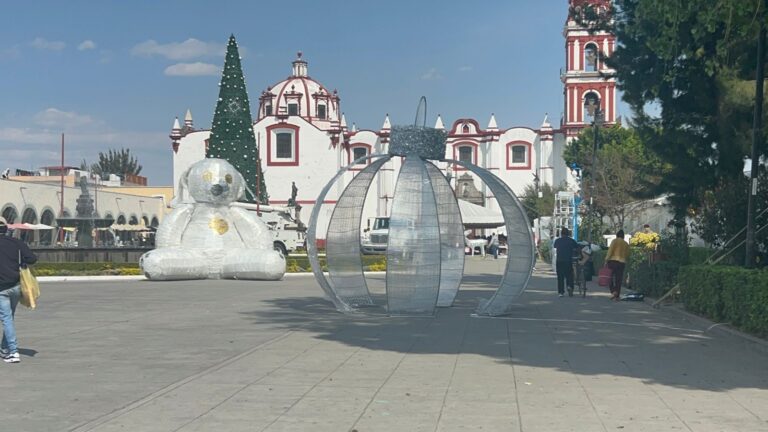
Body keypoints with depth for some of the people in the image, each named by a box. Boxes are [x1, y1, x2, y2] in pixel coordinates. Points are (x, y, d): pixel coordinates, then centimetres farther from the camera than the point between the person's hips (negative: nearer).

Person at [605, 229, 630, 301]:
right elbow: (627, 255, 15)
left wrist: (606, 260, -7)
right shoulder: (626, 244, 13)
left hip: (613, 261, -3)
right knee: (619, 280, 6)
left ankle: (613, 291, -16)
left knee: (610, 277, 5)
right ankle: (616, 296, 4)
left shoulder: (615, 241, 1)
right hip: (622, 262, 3)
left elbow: (610, 251, -9)